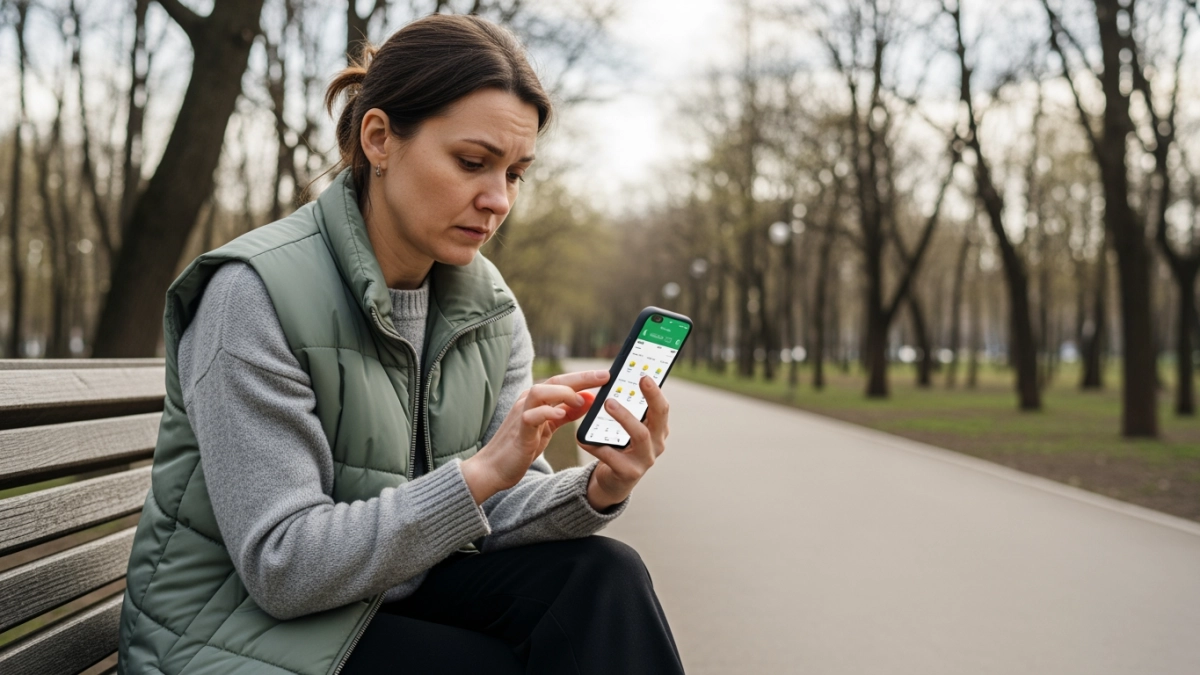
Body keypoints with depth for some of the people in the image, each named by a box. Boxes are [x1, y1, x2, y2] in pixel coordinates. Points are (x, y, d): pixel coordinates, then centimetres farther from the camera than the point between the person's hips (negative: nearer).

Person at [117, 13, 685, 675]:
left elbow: (501, 507, -3)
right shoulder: (255, 293, -21)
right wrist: (482, 470, -32)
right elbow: (281, 566, -24)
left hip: (392, 598, 6)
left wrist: (598, 489, -25)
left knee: (601, 577, -17)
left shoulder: (489, 306, 1)